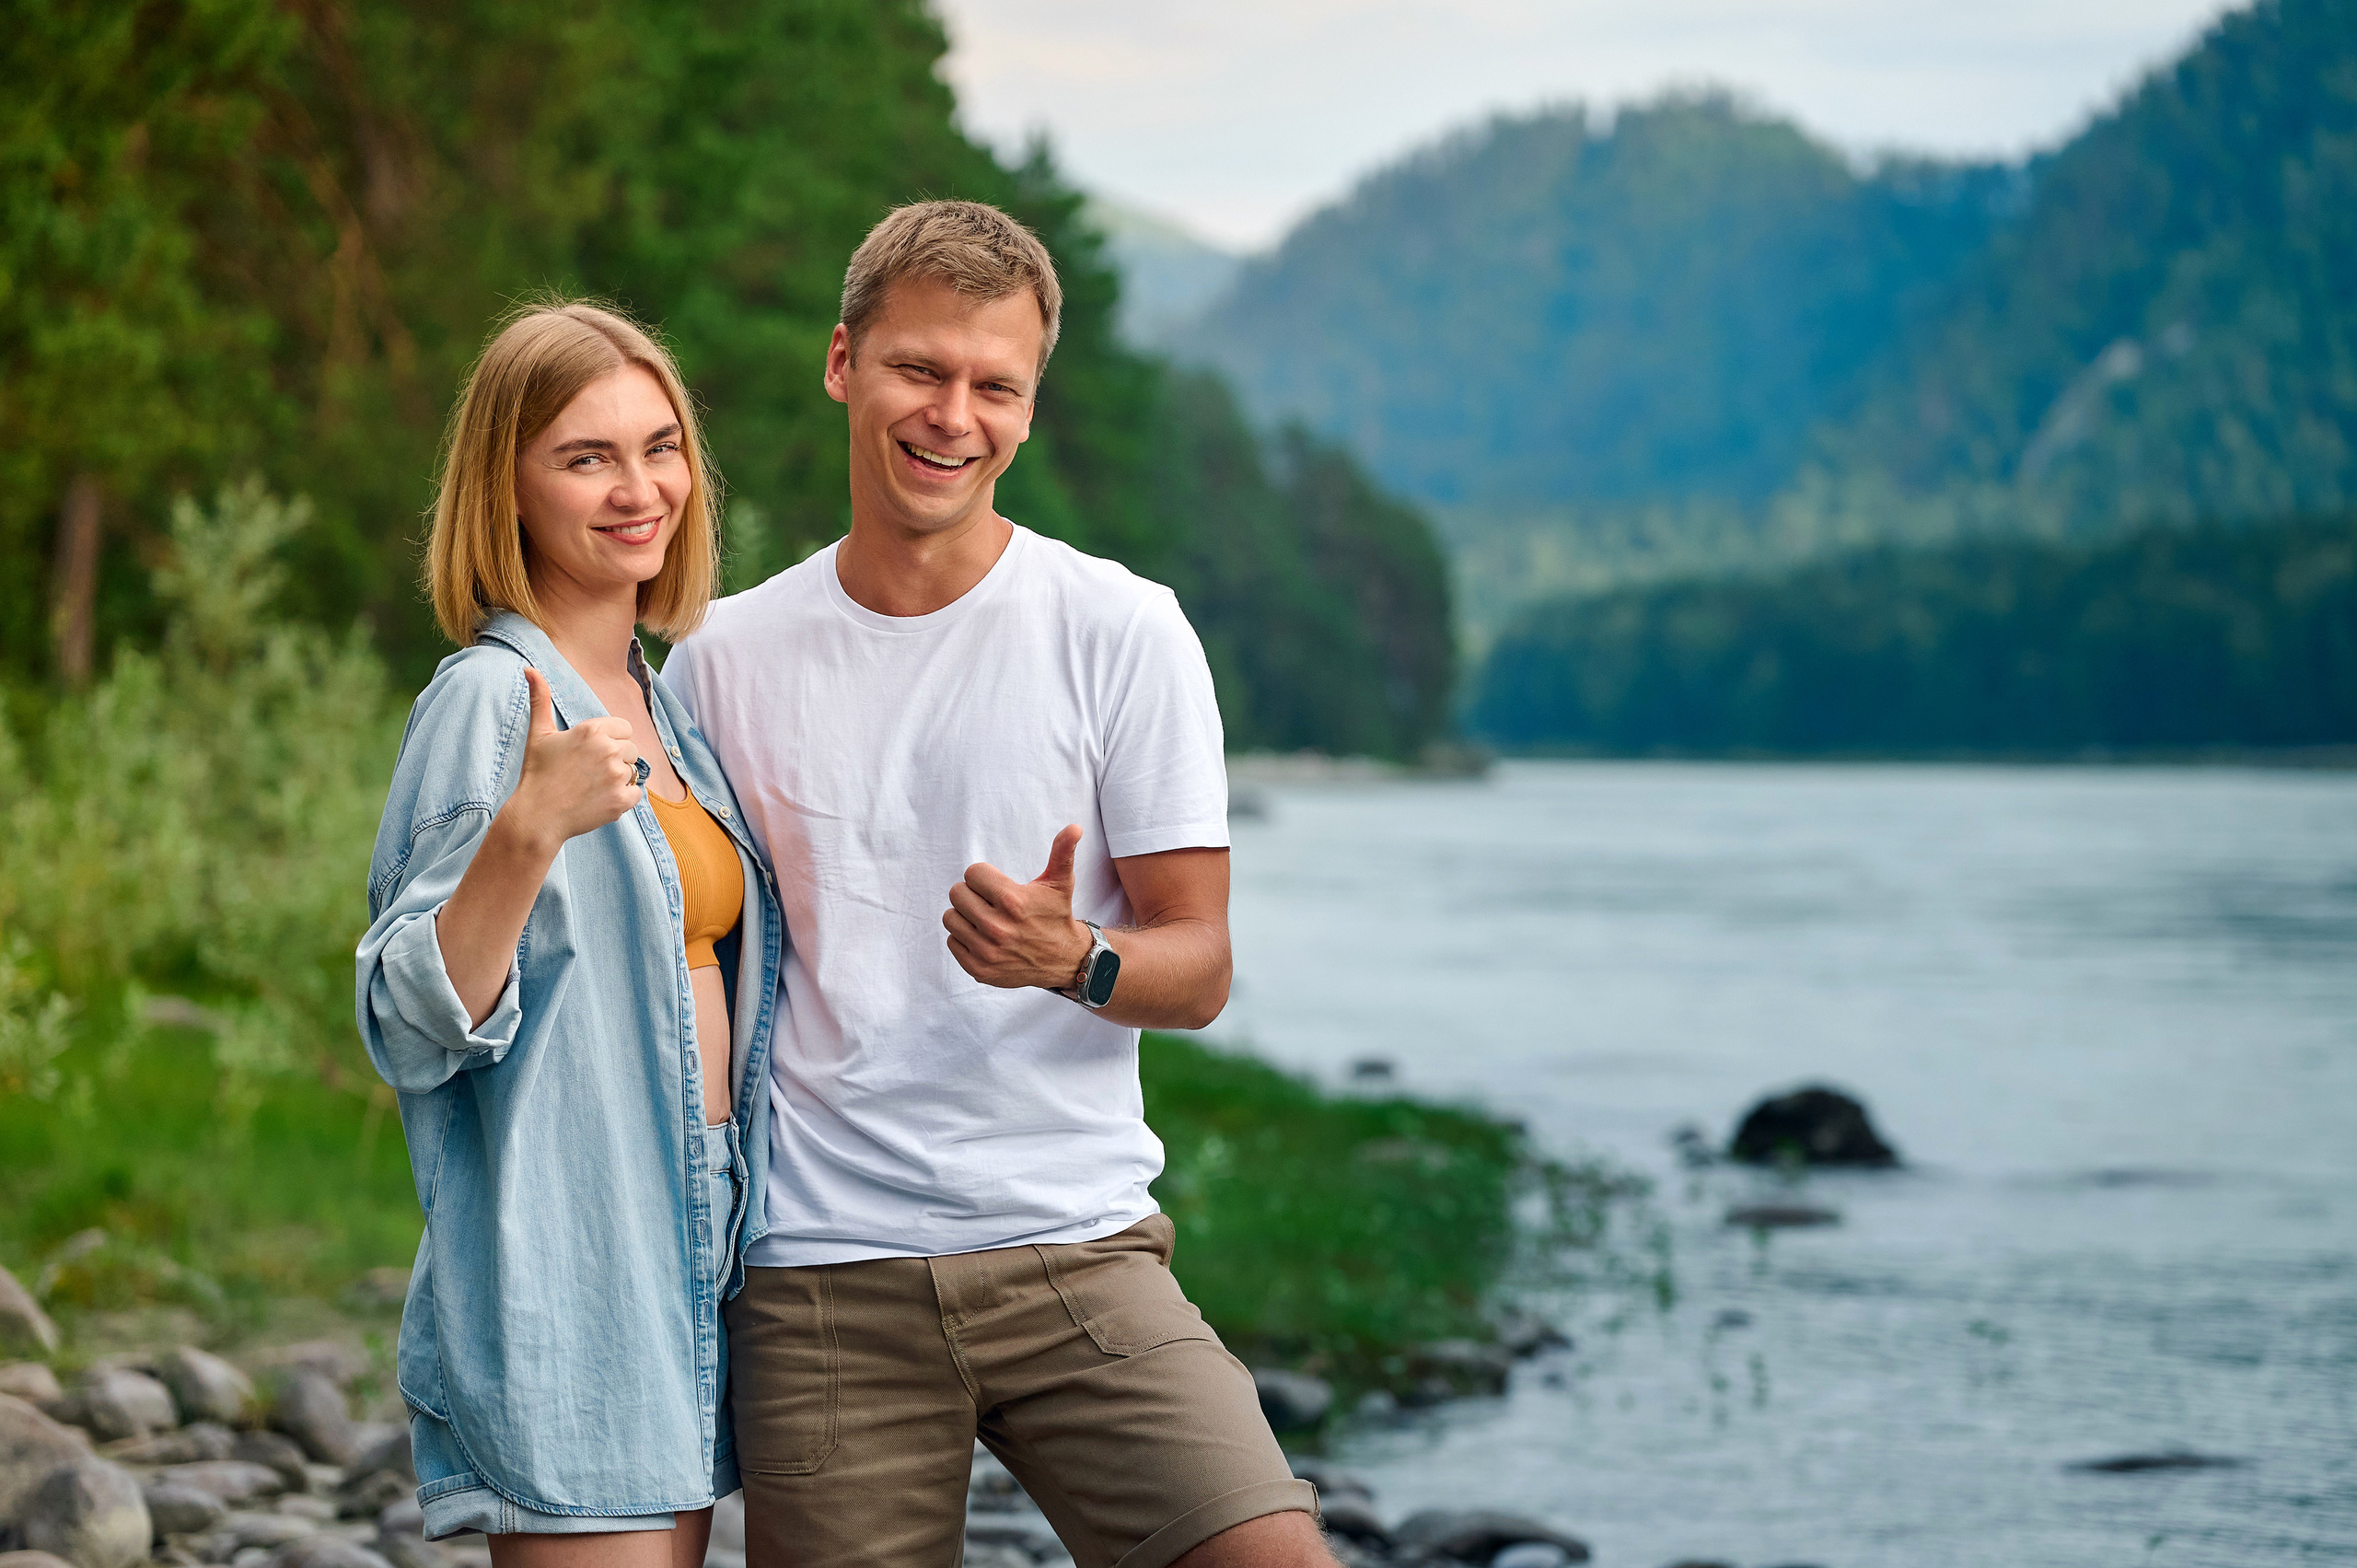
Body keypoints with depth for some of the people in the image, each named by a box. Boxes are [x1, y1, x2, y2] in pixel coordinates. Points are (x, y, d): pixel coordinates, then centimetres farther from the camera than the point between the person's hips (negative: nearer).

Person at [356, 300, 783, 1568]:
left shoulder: (664, 705, 14)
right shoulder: (489, 699, -11)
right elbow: (412, 1027, -18)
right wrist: (528, 830, -30)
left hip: (694, 1264, 8)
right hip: (561, 1282, -8)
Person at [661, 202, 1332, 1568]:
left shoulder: (1124, 633, 2)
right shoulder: (723, 661, 9)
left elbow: (1199, 968, 2)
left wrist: (1074, 961, -20)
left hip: (1077, 1248, -1)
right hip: (820, 1279, 2)